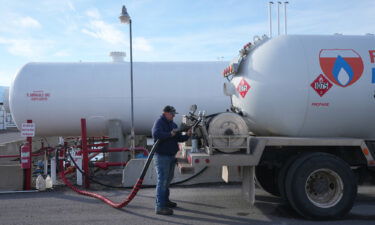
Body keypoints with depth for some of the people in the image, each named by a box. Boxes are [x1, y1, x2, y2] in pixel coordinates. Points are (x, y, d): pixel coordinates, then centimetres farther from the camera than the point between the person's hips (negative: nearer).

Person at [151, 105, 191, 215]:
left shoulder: (173, 124, 15)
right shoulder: (159, 122, -11)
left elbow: (179, 138, 13)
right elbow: (156, 134, -29)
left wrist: (187, 135, -5)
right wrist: (170, 134, -25)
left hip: (171, 156, 9)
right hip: (162, 156, -9)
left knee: (168, 179, 19)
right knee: (162, 180, -9)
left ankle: (165, 200, 35)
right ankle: (160, 207, -6)